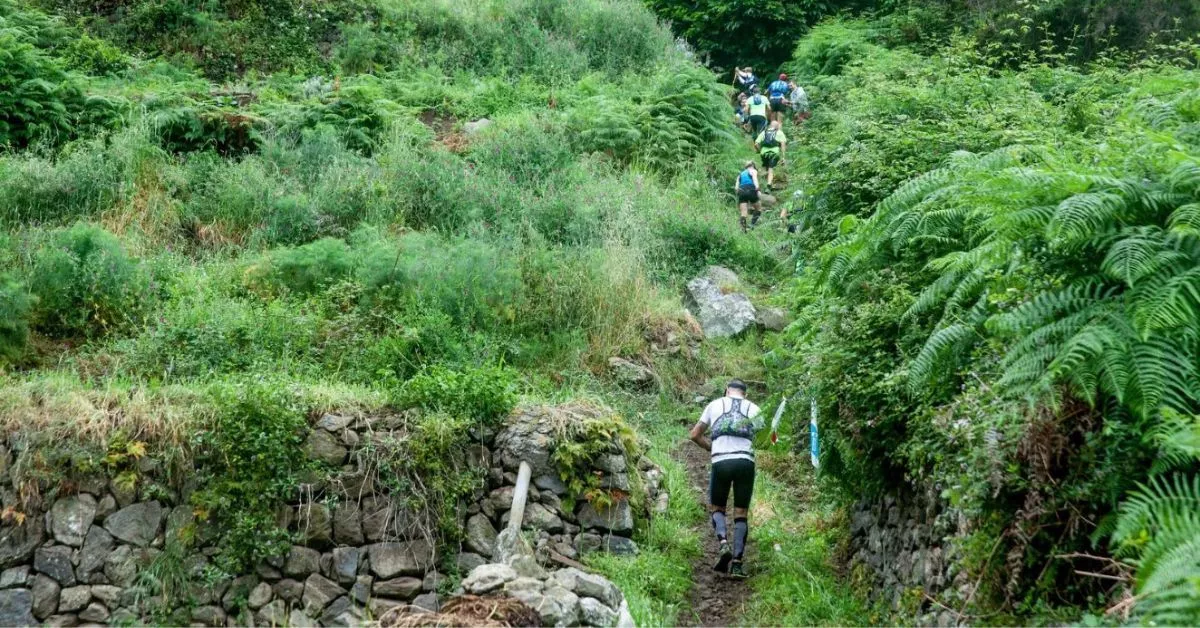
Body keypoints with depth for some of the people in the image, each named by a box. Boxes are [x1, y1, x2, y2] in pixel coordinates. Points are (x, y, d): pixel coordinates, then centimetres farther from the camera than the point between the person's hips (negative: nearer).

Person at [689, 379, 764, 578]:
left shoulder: (715, 405, 16)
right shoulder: (754, 409, 17)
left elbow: (695, 435, 19)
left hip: (720, 463, 0)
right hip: (746, 462, 1)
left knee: (716, 508, 18)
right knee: (741, 513, 9)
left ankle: (723, 544, -8)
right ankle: (737, 563, 1)